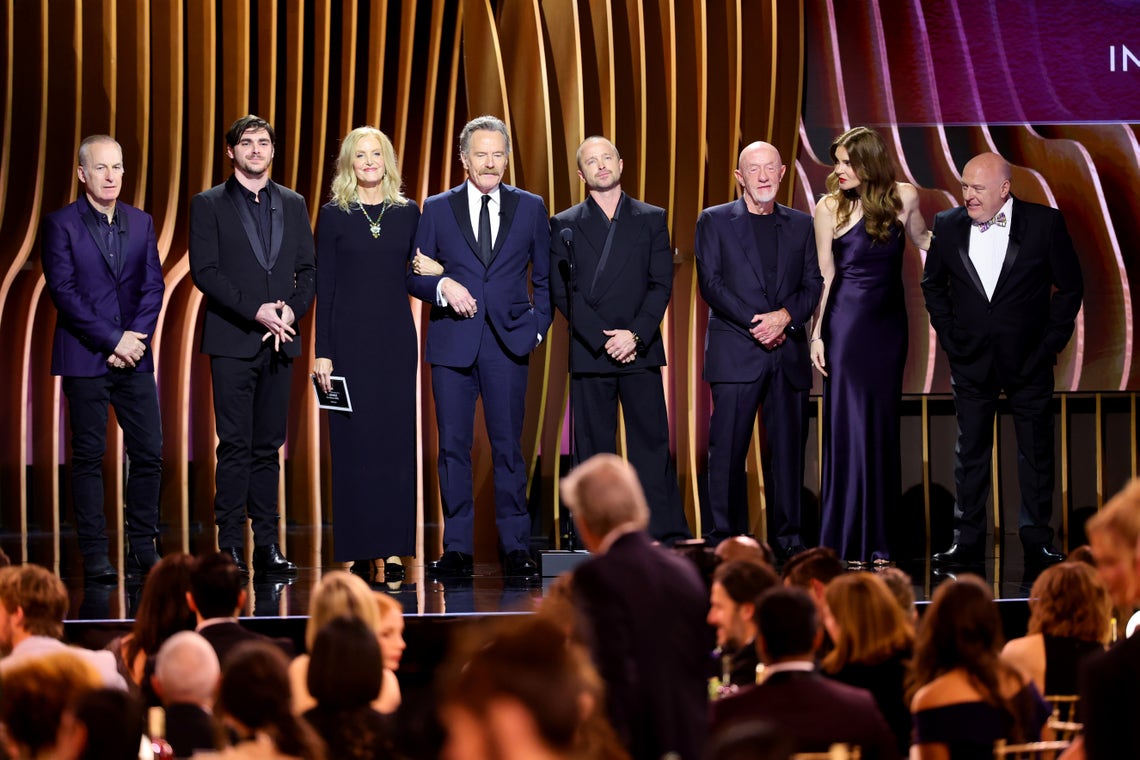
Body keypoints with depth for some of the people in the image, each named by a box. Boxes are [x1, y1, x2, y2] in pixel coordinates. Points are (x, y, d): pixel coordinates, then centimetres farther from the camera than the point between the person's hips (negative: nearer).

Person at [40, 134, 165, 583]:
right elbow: (63, 291, -9)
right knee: (88, 456, 0)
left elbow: (154, 286, 8)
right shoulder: (61, 224, -2)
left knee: (149, 451, 0)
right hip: (84, 356, -4)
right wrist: (114, 340, -13)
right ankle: (95, 556, 4)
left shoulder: (141, 223, 12)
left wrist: (137, 337, -8)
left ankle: (143, 549, 10)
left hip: (134, 355, 4)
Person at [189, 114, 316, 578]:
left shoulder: (293, 205, 15)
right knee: (235, 445, -7)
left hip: (279, 340, 3)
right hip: (232, 342, -3)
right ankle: (230, 546, -5)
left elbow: (308, 269, 13)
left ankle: (268, 546, 6)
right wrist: (255, 310, -14)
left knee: (269, 447, 5)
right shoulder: (209, 205, 3)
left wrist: (292, 311, -6)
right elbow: (204, 271, -6)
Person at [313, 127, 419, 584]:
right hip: (350, 338, -2)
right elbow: (324, 288, 0)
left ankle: (392, 550, 3)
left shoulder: (407, 214, 9)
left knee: (396, 441, 0)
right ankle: (359, 551, 2)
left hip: (396, 339, 2)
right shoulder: (334, 215, 2)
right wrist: (322, 352, -6)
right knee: (353, 442, -2)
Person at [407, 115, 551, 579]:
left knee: (508, 447, 0)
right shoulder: (437, 210, 7)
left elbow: (544, 277, 13)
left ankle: (516, 549, 5)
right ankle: (457, 550, 6)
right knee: (453, 448, 1)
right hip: (452, 344, 0)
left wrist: (538, 326, 2)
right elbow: (413, 276, 7)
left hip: (508, 345, 0)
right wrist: (442, 287, -13)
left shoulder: (530, 208, 8)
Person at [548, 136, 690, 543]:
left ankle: (668, 536, -2)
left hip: (640, 351, 0)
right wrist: (602, 338, -9)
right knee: (593, 449, 1)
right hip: (588, 353, 0)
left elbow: (662, 283, 3)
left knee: (652, 444, -2)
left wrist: (635, 334, -10)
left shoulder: (651, 219, 10)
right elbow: (562, 291, 1)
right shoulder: (565, 225, 8)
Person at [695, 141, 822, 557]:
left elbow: (813, 285, 9)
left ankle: (788, 536, 6)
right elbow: (711, 282, -2)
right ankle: (725, 537, -1)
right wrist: (755, 324, -11)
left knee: (788, 447, 2)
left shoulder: (801, 225, 15)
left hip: (788, 352, 3)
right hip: (734, 352, -3)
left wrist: (785, 316, -10)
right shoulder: (714, 221, 7)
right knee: (728, 448, -5)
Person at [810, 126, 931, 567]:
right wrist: (817, 335, -6)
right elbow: (824, 276, -3)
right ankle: (847, 542, 2)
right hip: (846, 321, -3)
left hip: (889, 322, 3)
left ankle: (875, 538, 11)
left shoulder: (903, 196, 2)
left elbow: (922, 239, 21)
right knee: (849, 423, -4)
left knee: (882, 426, 5)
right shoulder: (830, 208, -4)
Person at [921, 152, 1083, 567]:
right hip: (971, 358, 2)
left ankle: (1037, 541, 13)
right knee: (970, 450, 6)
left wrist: (1052, 341, -3)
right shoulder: (948, 226, -2)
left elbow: (1070, 286, 0)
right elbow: (933, 284, 13)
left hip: (1029, 359, -2)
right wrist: (948, 335, 5)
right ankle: (967, 540, 12)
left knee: (1036, 451, 4)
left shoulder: (1045, 223, -8)